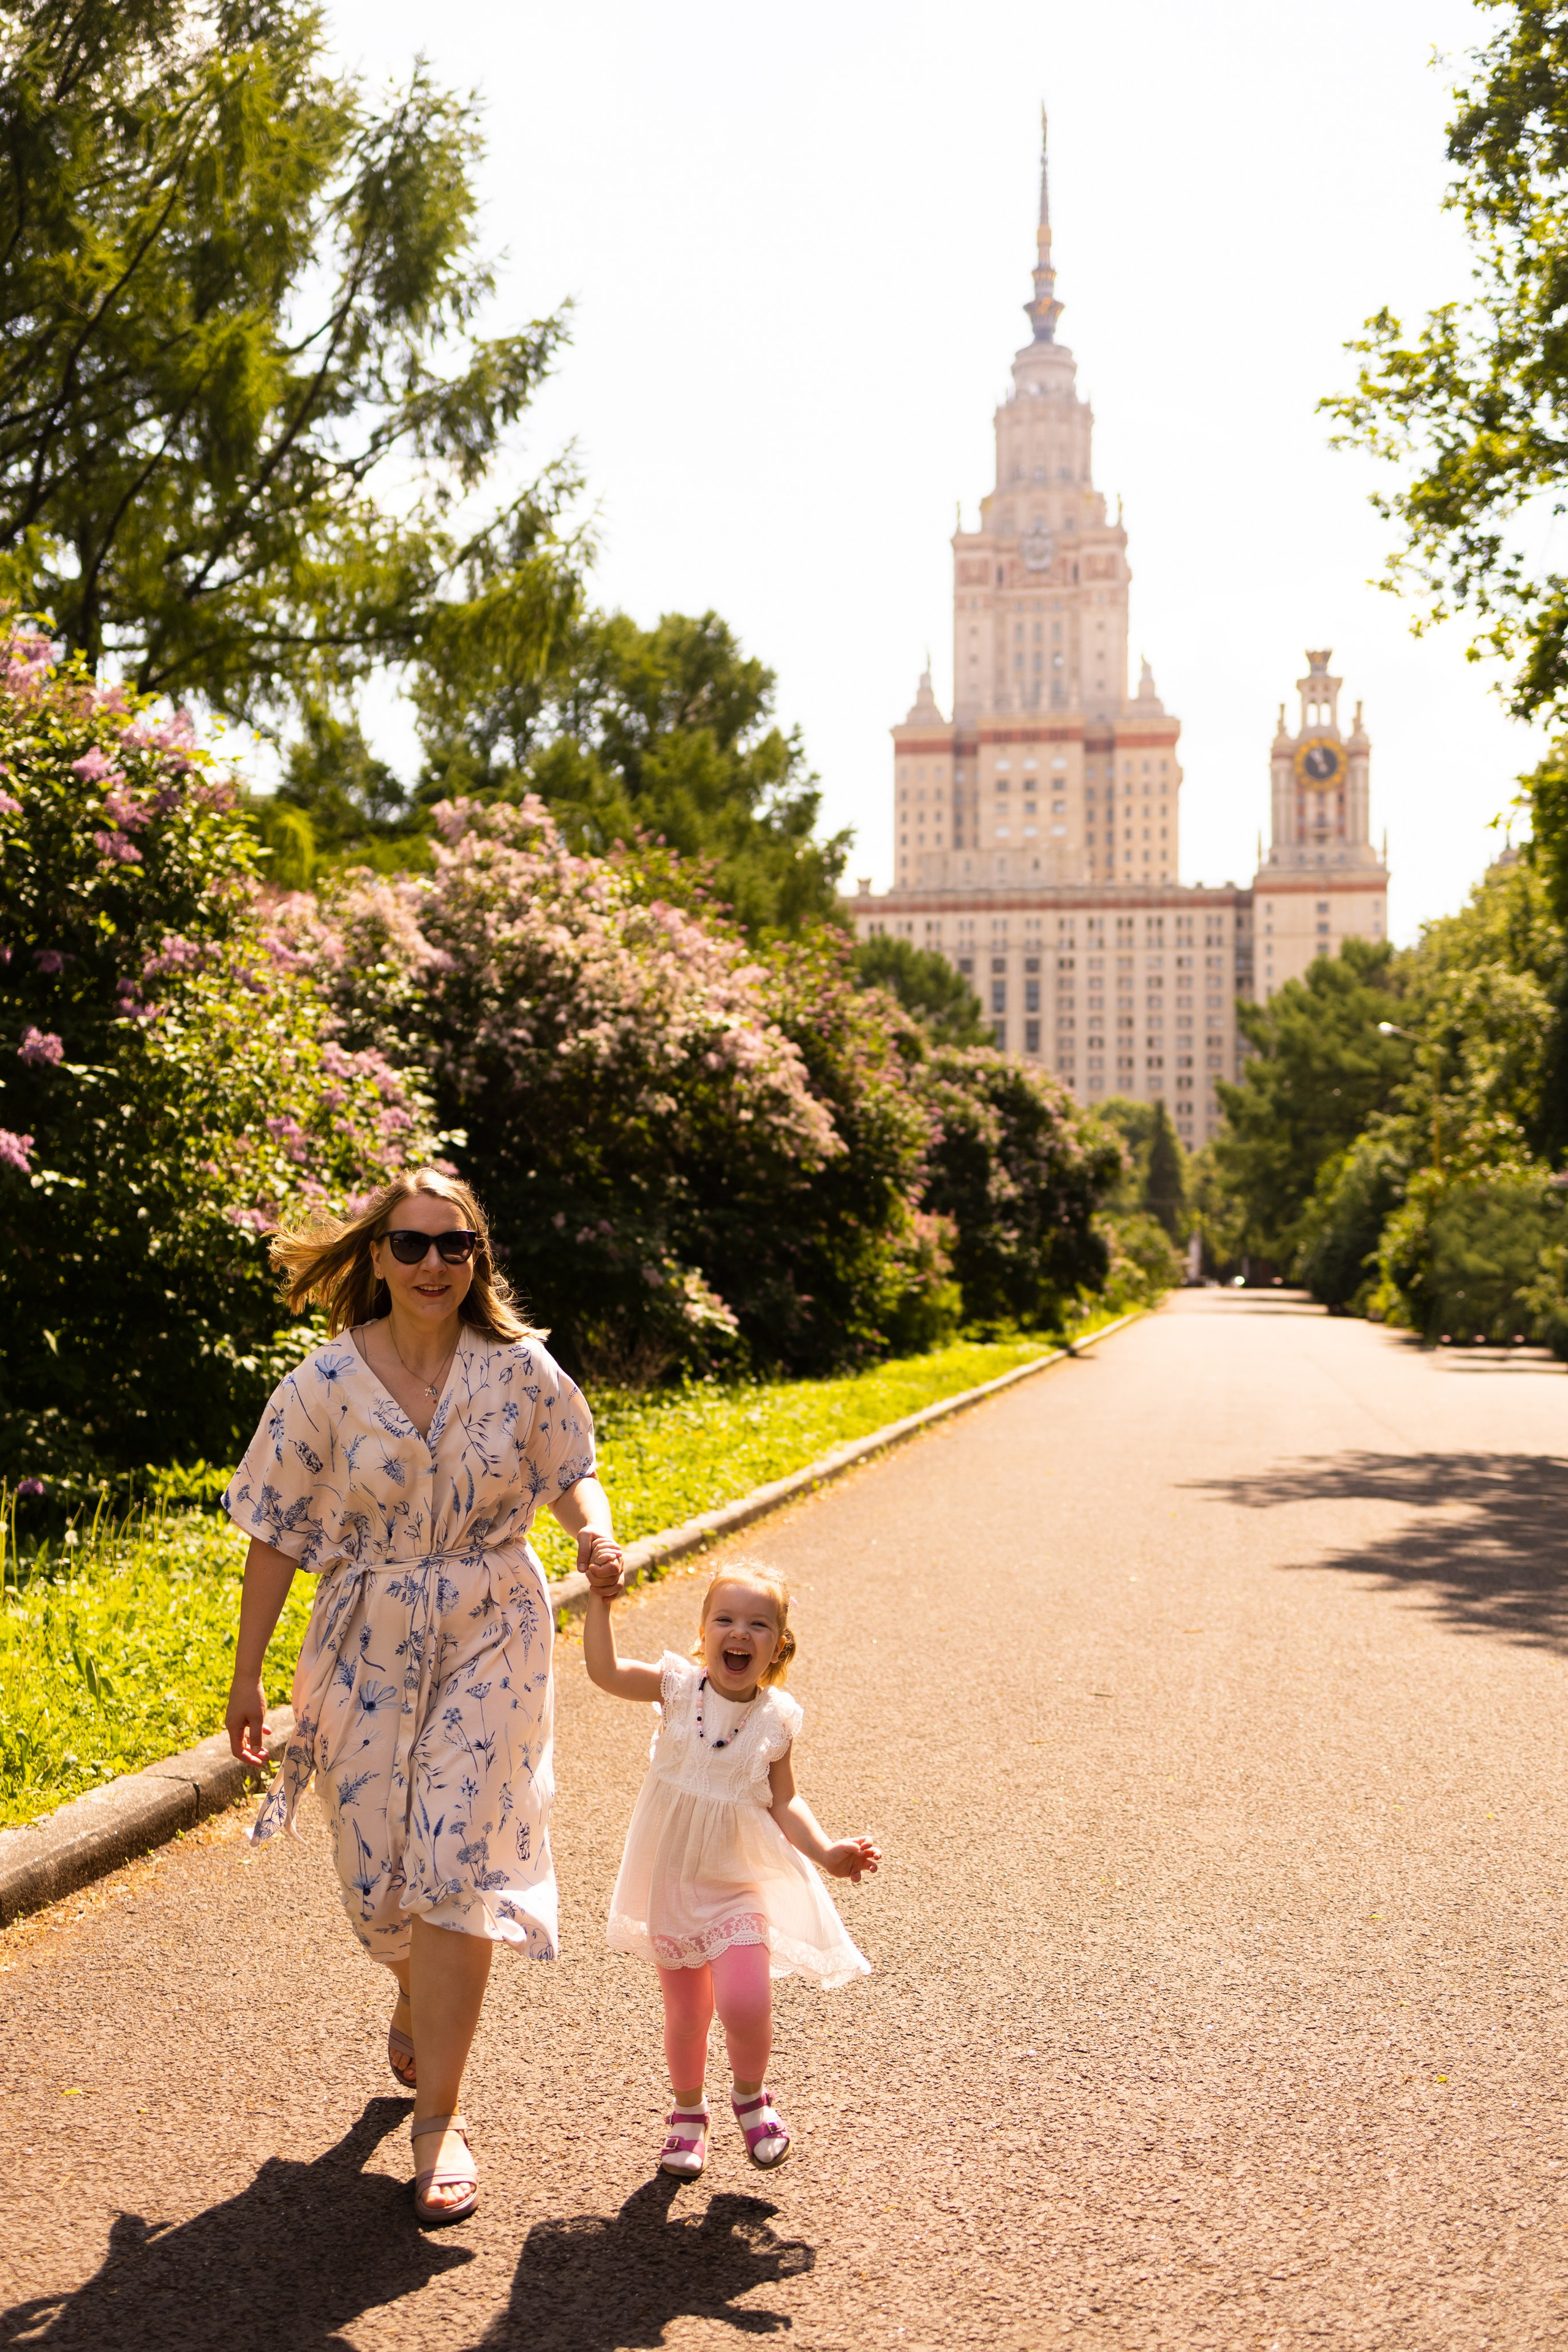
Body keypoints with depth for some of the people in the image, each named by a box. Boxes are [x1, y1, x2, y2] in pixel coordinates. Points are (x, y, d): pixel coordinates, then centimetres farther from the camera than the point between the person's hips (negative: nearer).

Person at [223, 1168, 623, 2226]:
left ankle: (439, 2115, 2)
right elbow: (278, 1536, -3)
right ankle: (417, 2003, 43)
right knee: (379, 1867, 7)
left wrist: (595, 1529, -15)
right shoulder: (327, 1385, -10)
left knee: (457, 1859, -8)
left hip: (491, 1638, -1)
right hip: (371, 1645, 1)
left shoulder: (522, 1371, -7)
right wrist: (248, 1675, 1)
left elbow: (572, 1473, 8)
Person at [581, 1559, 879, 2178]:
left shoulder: (776, 1719, -8)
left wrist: (826, 1851, -16)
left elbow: (783, 1804, -3)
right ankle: (688, 2111, 35)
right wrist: (600, 1601, -23)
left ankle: (751, 2094, 17)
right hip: (672, 1877, 1)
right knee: (685, 2013, 9)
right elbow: (605, 1670, -16)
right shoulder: (680, 1687, -9)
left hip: (739, 1883, -1)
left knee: (745, 2004, -15)